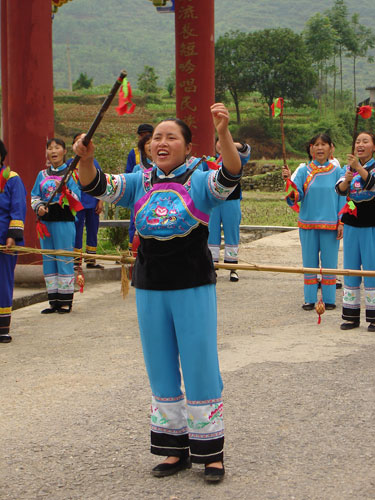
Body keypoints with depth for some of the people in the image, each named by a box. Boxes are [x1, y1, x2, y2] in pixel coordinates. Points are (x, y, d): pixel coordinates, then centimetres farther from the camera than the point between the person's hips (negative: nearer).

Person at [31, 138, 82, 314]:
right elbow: (34, 196, 15)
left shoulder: (70, 173, 1)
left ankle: (66, 301, 2)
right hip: (45, 220, 5)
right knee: (48, 260, 7)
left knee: (65, 260, -4)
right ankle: (54, 301, 13)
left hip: (64, 221, -5)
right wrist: (38, 206, -5)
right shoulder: (42, 174, 14)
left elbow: (77, 198, -6)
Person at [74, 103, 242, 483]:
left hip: (194, 287, -4)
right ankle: (174, 449, 24)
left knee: (200, 369, 1)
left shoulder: (200, 182, -4)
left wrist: (223, 134, -40)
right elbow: (96, 186, -5)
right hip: (149, 289, 4)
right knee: (161, 371, 11)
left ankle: (210, 452, 13)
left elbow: (230, 176, -24)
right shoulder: (139, 184, 6)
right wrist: (85, 160, -26)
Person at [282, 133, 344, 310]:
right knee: (309, 262, 6)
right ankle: (310, 299, 15)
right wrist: (288, 180, -24)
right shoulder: (304, 170, 2)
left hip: (330, 223, 0)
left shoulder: (336, 171, 3)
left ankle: (329, 299, 14)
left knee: (329, 261, 4)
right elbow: (296, 196, -6)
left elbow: (341, 197, 5)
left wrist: (341, 222, -1)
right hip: (308, 223, 0)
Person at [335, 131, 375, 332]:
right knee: (350, 269, 6)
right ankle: (352, 316, 13)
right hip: (351, 224, 5)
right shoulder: (349, 168, 10)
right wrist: (346, 180, -26)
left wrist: (358, 168, -41)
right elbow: (340, 189, -4)